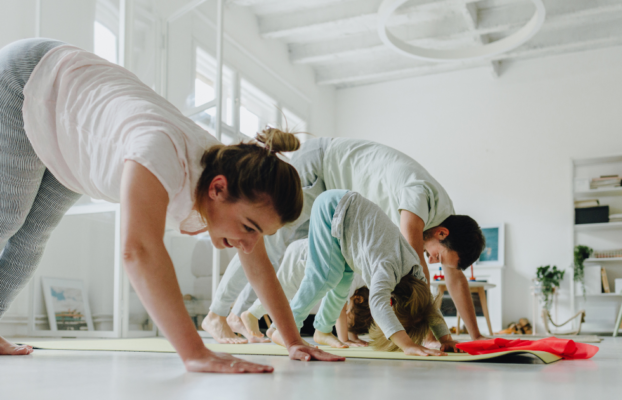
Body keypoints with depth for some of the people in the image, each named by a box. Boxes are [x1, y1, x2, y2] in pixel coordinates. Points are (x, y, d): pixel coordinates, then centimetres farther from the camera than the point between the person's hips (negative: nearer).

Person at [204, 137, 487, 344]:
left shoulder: (445, 212, -7)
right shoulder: (421, 194, -35)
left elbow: (455, 277, -2)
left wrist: (476, 336, -4)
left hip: (333, 186, 8)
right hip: (318, 161, -8)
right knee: (270, 244, -9)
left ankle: (239, 315, 20)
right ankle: (216, 315, 6)